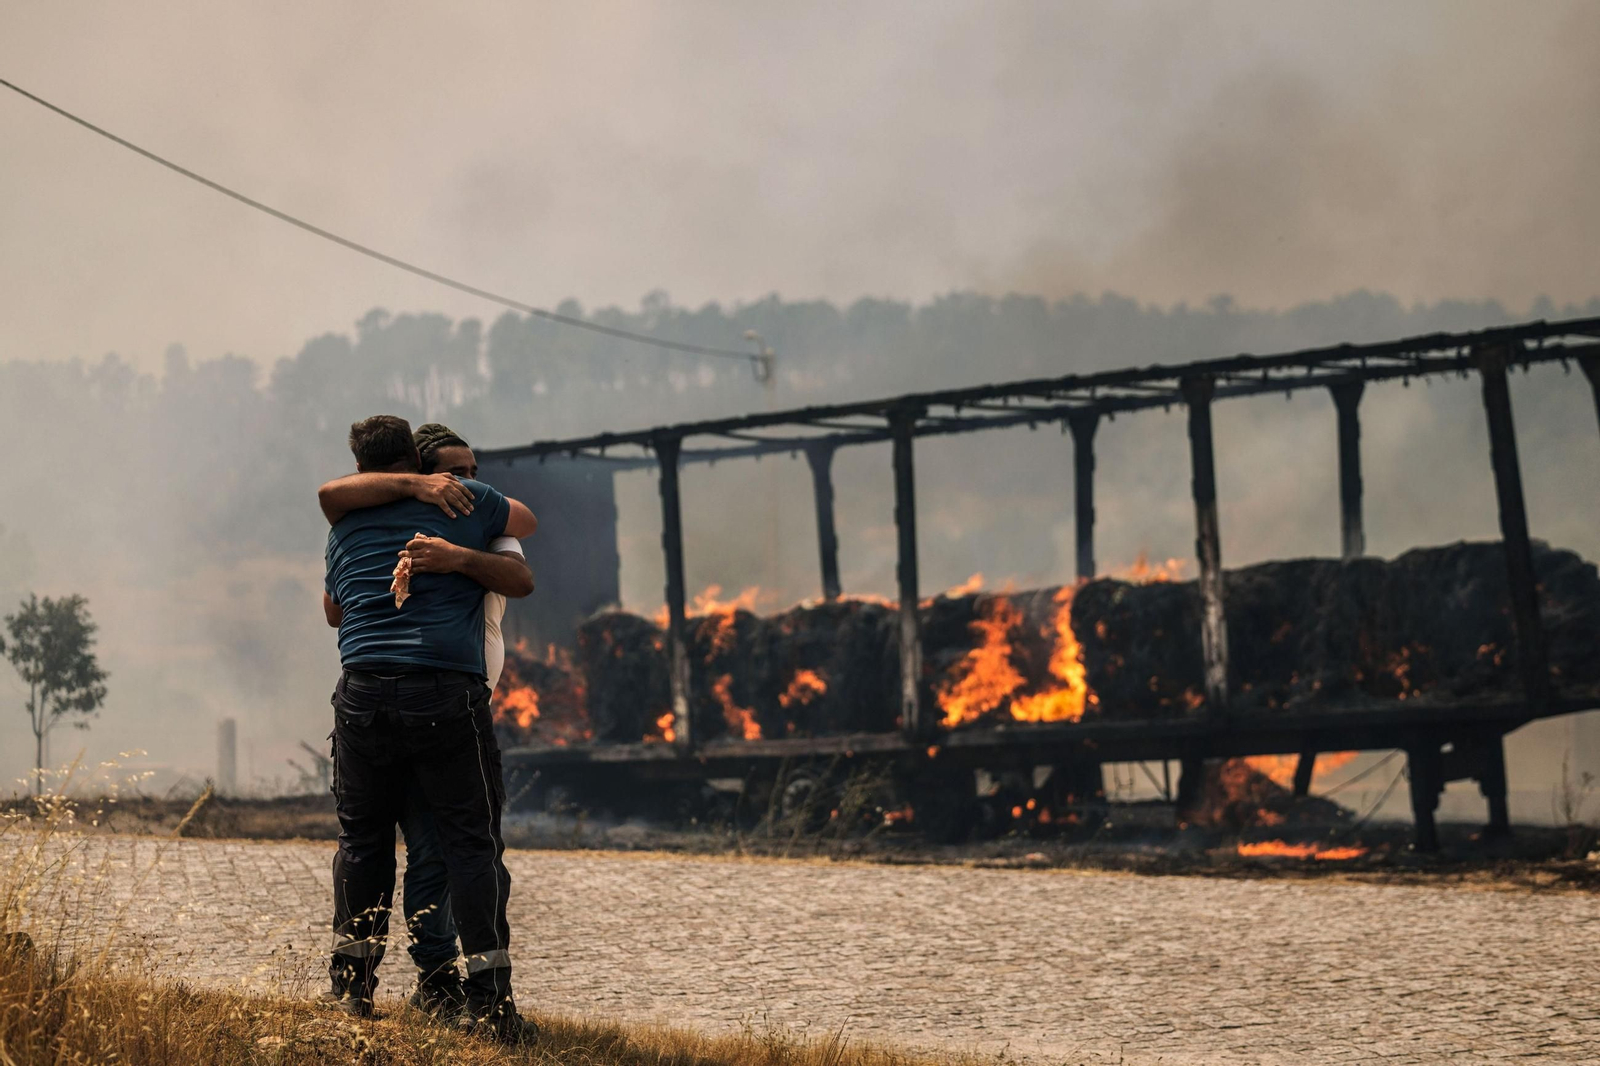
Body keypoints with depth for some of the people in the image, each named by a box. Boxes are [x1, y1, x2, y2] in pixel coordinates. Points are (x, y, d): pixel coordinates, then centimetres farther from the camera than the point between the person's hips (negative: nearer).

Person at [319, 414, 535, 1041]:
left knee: (362, 838, 15)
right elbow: (525, 521, 30)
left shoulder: (344, 530, 19)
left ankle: (352, 984, 18)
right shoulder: (468, 502, 10)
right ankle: (489, 998, -6)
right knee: (472, 841, 0)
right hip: (449, 695, -3)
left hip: (365, 695, 3)